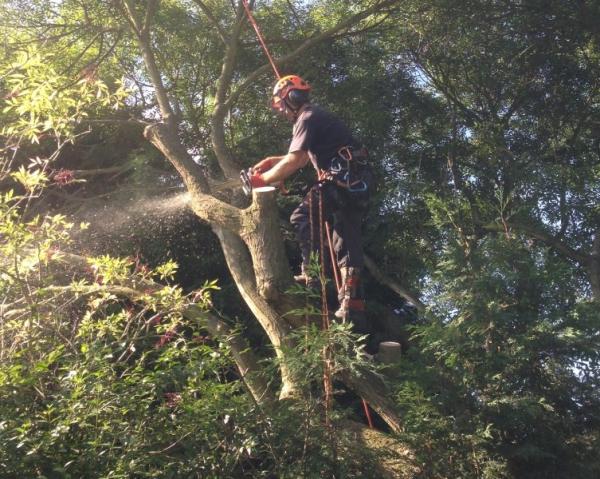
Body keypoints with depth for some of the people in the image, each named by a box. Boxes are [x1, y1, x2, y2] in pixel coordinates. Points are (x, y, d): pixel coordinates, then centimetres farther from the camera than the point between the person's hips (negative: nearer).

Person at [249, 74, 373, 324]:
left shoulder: (307, 118, -6)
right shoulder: (316, 116, 26)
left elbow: (294, 162, -15)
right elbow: (303, 158, 32)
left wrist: (263, 179, -5)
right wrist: (272, 161, 23)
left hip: (343, 179, -10)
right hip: (357, 181, 10)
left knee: (301, 217, -7)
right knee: (347, 240, 7)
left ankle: (313, 273, -11)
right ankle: (352, 304, 6)